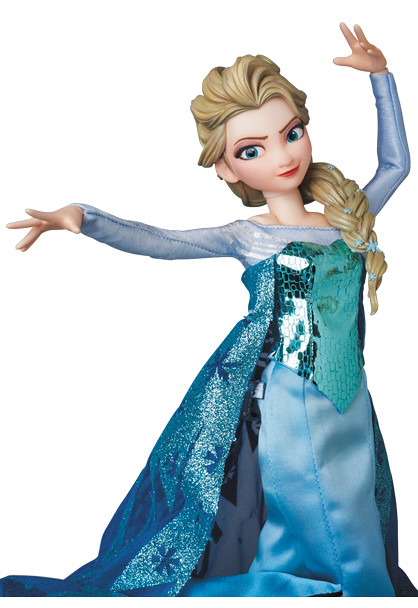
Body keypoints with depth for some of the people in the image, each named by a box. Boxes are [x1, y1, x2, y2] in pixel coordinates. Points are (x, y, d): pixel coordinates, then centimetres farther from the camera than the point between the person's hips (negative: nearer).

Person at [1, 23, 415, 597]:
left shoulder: (350, 219, 3)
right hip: (280, 411, -4)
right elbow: (157, 241, -12)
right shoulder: (248, 238, -6)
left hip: (347, 407, 4)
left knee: (355, 535, 15)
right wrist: (83, 217, -26)